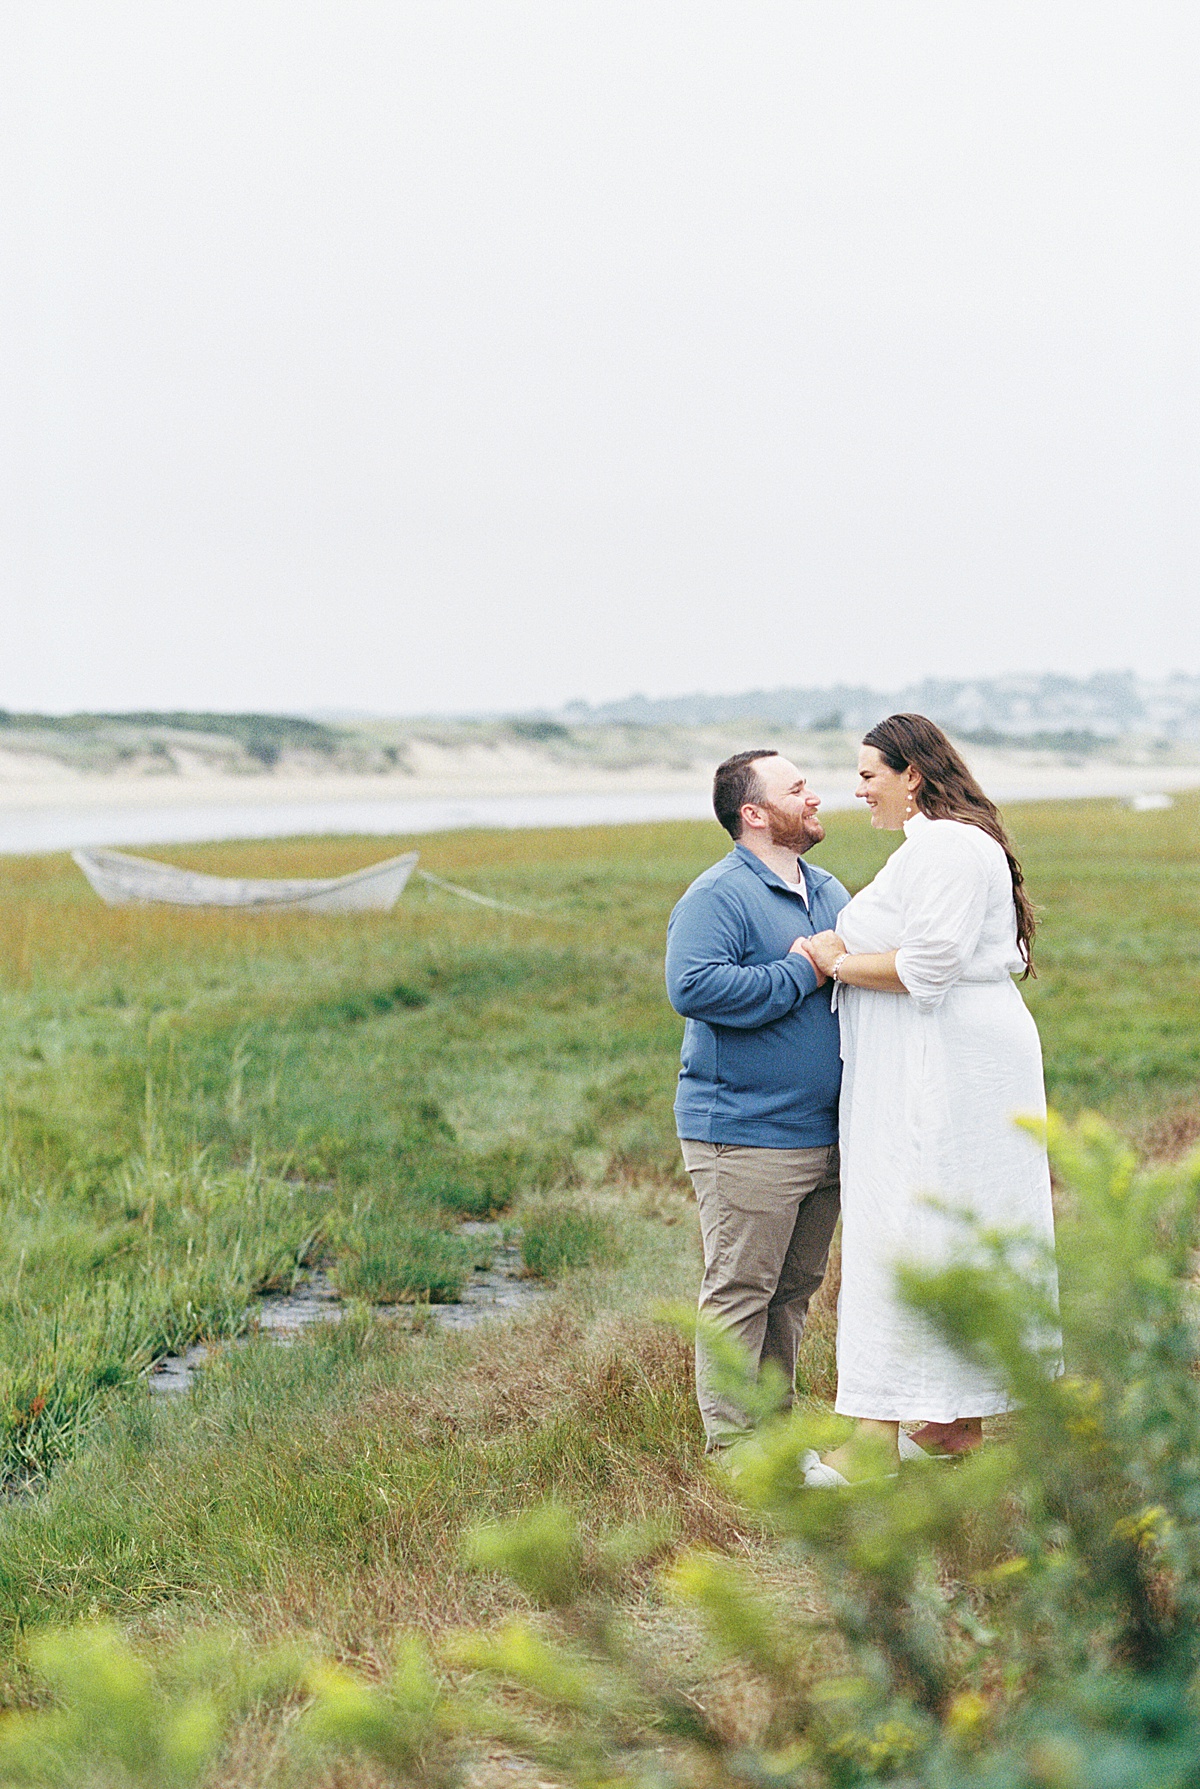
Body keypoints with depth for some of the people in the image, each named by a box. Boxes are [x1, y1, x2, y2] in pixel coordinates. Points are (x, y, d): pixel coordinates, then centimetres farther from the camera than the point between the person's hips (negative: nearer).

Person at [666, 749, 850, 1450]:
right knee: (740, 1291, -4)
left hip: (826, 1134, 9)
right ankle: (732, 1445, 4)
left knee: (796, 1287, 15)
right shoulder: (716, 897, -12)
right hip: (747, 1136, -8)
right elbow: (695, 988, -26)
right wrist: (801, 973, -20)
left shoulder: (828, 890, 16)